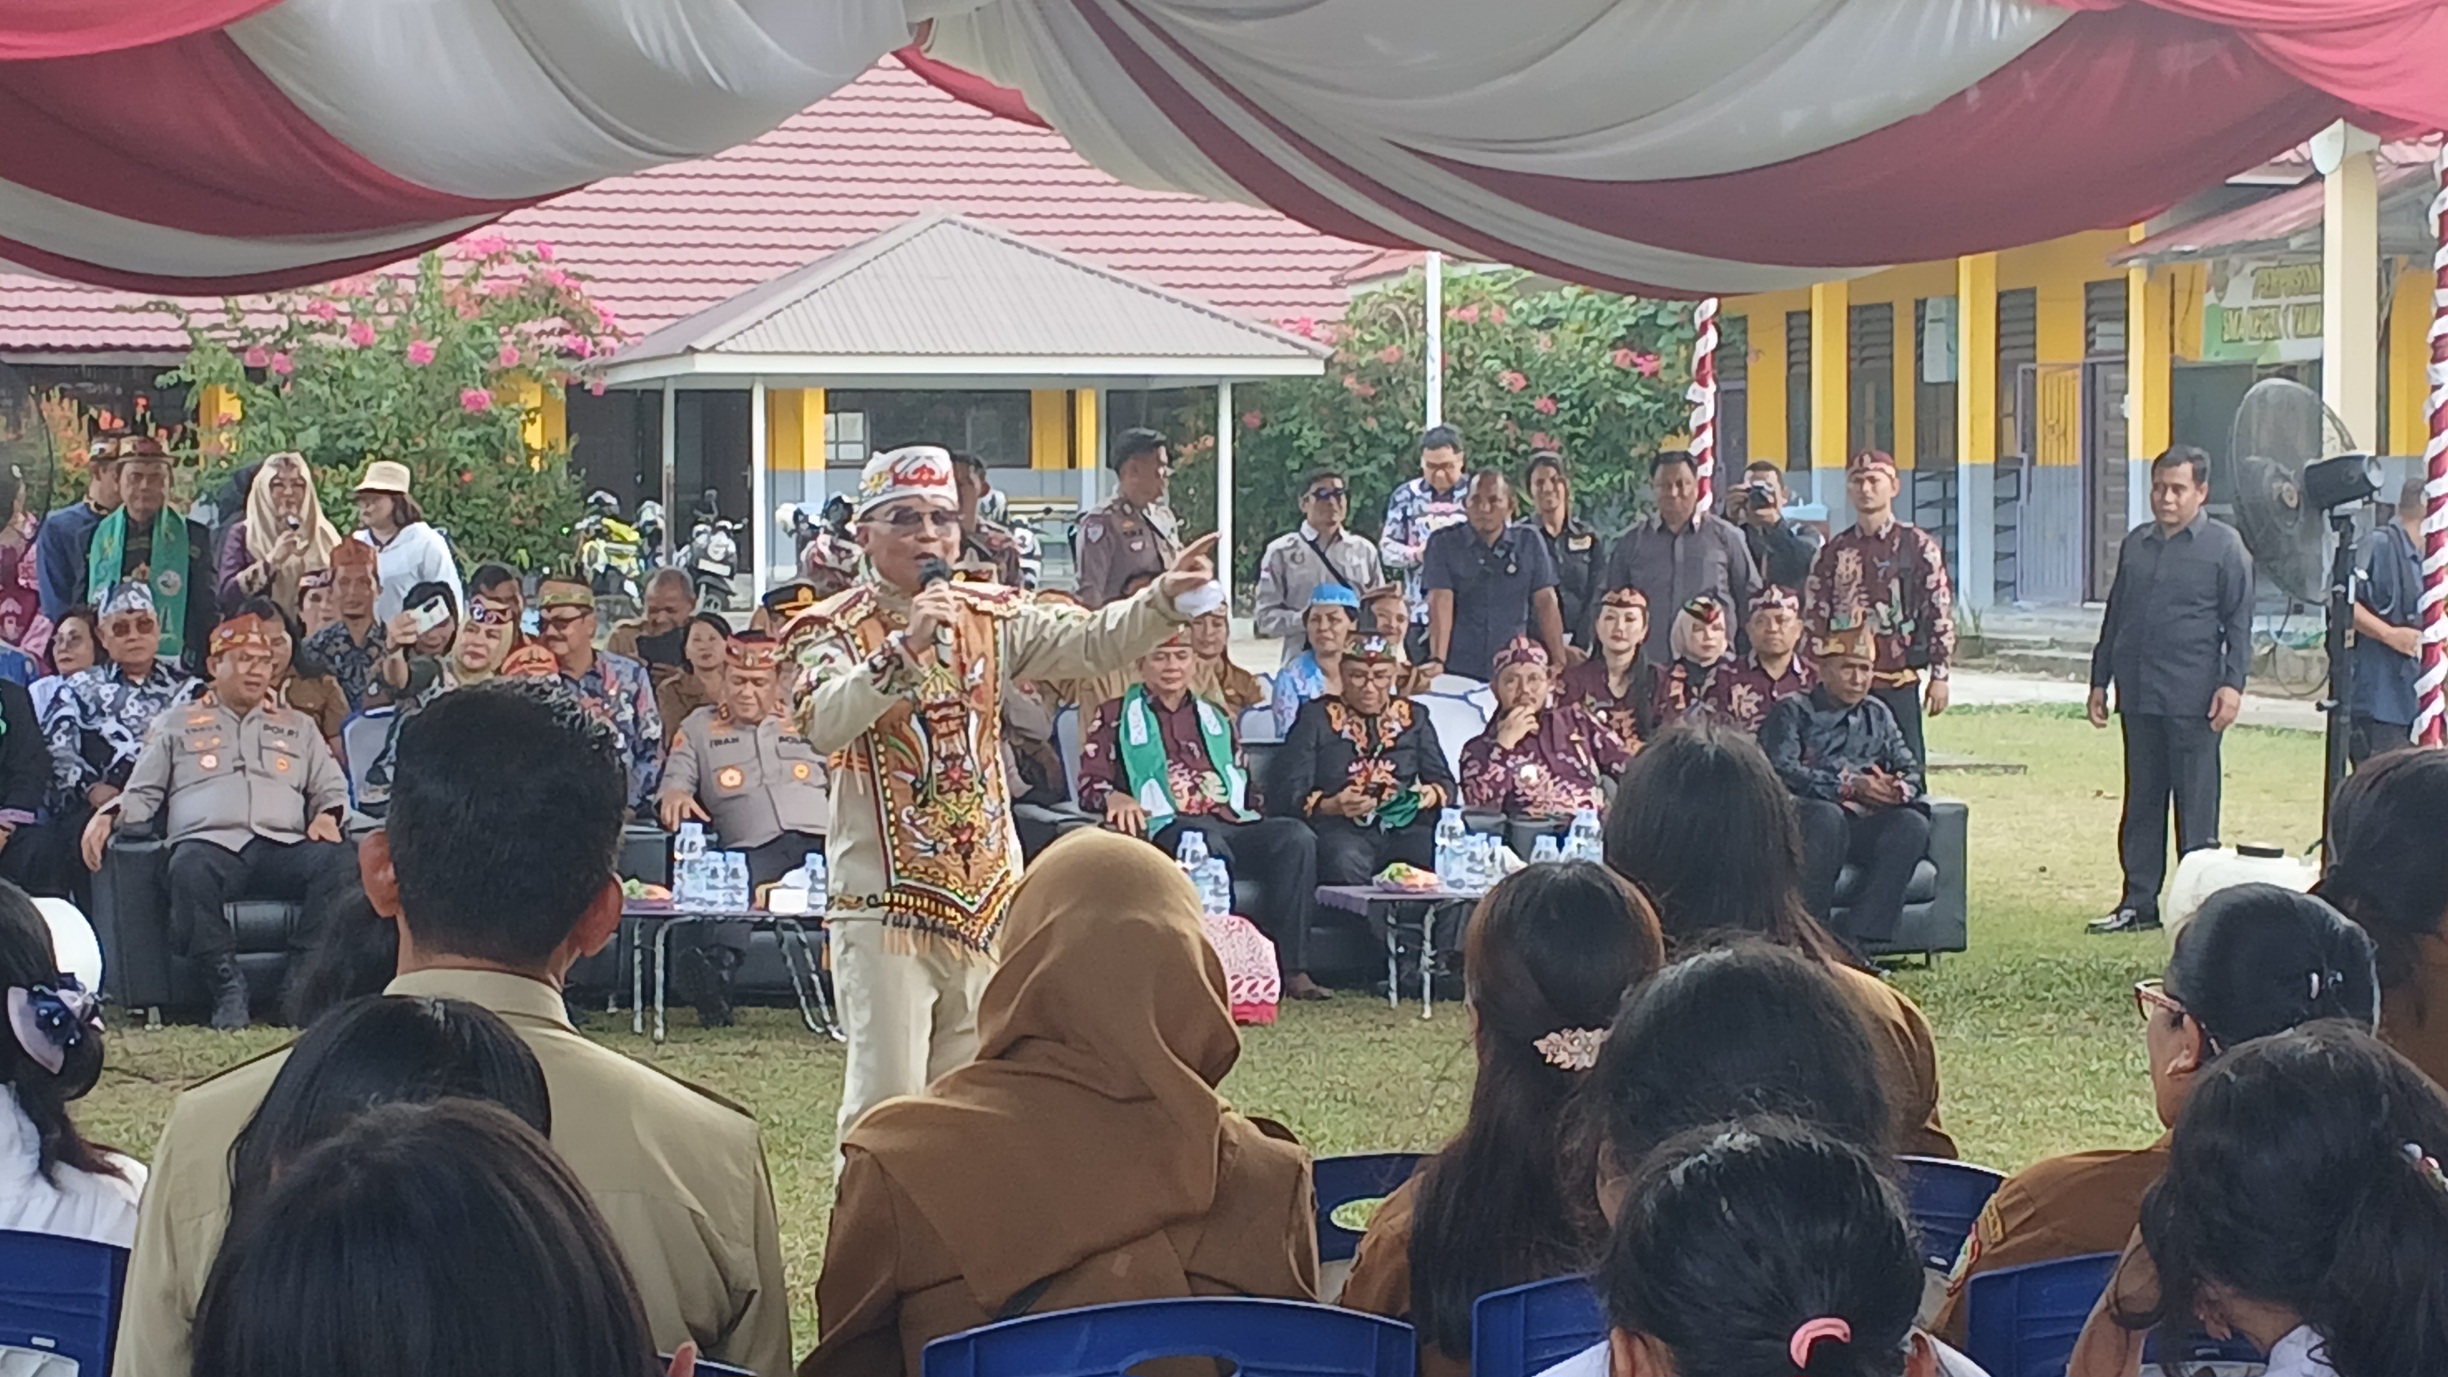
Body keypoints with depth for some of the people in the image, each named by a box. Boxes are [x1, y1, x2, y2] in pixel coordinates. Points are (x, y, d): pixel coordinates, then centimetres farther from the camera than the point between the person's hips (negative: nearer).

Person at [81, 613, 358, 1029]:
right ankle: (227, 987, -33)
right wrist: (108, 815, -1)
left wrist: (327, 815, 2)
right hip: (209, 842, -2)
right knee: (189, 870, -41)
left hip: (283, 846, 2)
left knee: (341, 861, -33)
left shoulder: (298, 727, 30)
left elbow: (332, 789, 26)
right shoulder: (176, 724, 25)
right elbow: (143, 793, 20)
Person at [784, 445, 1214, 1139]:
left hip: (988, 898, 5)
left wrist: (1165, 599, -19)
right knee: (886, 1098, -7)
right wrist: (906, 647, -33)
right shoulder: (832, 630, -5)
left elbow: (1091, 643, -2)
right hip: (886, 899, -5)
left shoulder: (992, 616, 10)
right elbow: (824, 726, -24)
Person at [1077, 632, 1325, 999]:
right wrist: (1116, 798, -16)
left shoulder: (1216, 718, 32)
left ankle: (1292, 968, -30)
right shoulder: (1114, 717, 19)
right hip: (1166, 828, -4)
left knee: (1296, 837, -27)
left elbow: (1244, 786, 33)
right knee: (1203, 839, -41)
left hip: (1232, 824, 4)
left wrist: (1248, 811, 10)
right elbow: (1090, 785, 6)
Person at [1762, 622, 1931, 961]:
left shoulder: (1877, 715, 25)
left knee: (1913, 824, -27)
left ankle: (1856, 941, -32)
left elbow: (1910, 768, 18)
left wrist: (1901, 788, -9)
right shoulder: (1793, 712, 9)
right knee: (1827, 816, -39)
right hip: (1805, 814, -5)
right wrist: (1851, 786, -16)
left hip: (1864, 825, 5)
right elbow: (1781, 770, -8)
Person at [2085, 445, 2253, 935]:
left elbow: (2239, 622, -2)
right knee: (2141, 803, 9)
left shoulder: (2224, 546, 0)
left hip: (2193, 700, -5)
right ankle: (2138, 903, 14)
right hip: (2138, 696, 5)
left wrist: (2232, 684, -11)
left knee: (2196, 806, -2)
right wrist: (2099, 680, 18)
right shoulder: (2135, 544, 15)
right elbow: (2114, 615, 20)